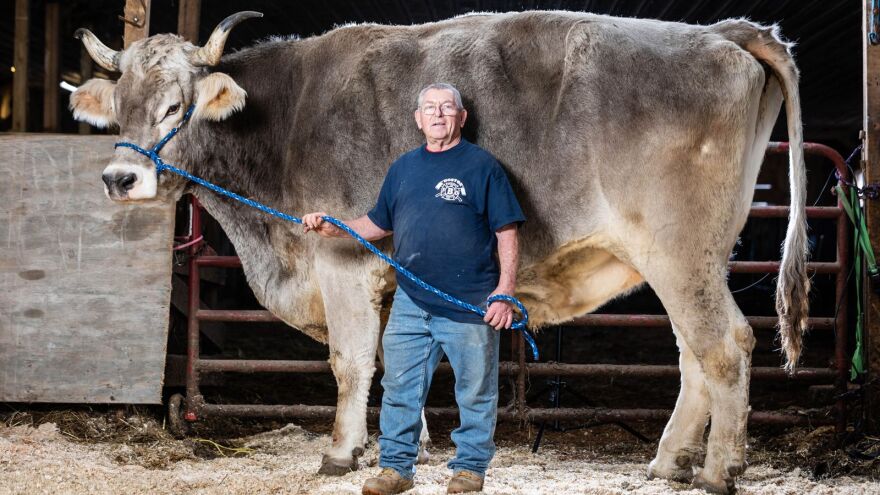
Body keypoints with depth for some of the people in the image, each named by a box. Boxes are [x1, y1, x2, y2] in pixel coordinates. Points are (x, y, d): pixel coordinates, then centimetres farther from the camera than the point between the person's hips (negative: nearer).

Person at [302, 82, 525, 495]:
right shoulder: (403, 168, 13)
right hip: (411, 302, 4)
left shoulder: (482, 166, -2)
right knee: (399, 387, 6)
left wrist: (505, 291, -12)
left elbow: (506, 233, -4)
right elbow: (378, 225, 22)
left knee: (474, 391, 4)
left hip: (470, 304, -4)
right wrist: (331, 227, 7)